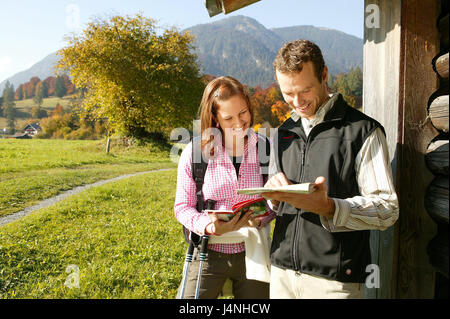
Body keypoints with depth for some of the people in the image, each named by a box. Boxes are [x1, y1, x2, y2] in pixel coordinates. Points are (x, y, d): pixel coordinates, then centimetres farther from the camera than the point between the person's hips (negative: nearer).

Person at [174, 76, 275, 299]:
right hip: (209, 254, -1)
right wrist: (209, 226, -23)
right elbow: (183, 206, -5)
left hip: (252, 254, 2)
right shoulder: (195, 151, -9)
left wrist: (259, 219, -17)